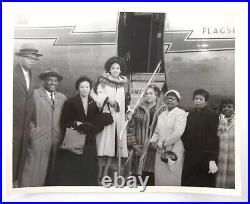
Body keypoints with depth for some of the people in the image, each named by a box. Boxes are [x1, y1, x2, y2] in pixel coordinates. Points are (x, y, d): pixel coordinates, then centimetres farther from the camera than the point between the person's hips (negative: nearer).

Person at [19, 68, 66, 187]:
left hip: (57, 142, 4)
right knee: (33, 174, -3)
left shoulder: (62, 98, 14)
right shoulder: (34, 94, 0)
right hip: (38, 141, -4)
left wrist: (61, 136, 7)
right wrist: (32, 131, -8)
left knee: (51, 175, 7)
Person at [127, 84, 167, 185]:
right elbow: (131, 127, 9)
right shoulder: (139, 109, 10)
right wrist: (134, 144, 1)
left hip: (155, 149, -2)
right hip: (140, 150, 2)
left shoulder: (163, 109, 4)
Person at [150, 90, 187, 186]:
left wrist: (162, 144, -13)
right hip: (160, 152, 6)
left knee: (172, 180, 1)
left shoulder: (180, 113, -5)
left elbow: (178, 133, -16)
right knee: (159, 179, 9)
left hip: (174, 152, -6)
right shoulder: (162, 115, 15)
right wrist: (153, 141, -1)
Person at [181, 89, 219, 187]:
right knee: (187, 184, 4)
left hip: (205, 157, -5)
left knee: (204, 185, 3)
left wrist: (212, 160, -17)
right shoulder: (190, 115, 11)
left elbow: (214, 138, -11)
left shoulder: (212, 115, -5)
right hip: (190, 156, 5)